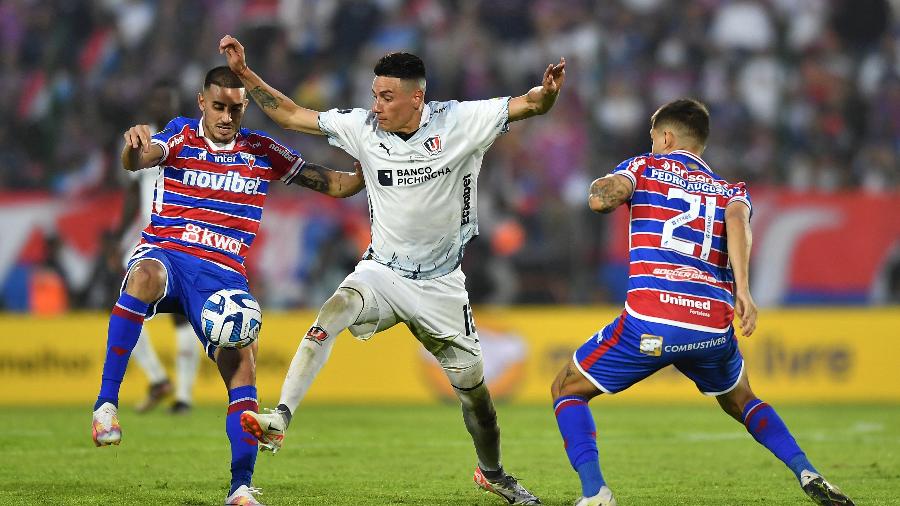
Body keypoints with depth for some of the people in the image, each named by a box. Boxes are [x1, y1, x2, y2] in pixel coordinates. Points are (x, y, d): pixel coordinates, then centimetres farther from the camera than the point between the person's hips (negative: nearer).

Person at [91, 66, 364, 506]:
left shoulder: (263, 151, 9)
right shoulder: (181, 136, 3)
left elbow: (333, 184, 13)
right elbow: (138, 160, -18)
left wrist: (367, 172, -9)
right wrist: (134, 145, -43)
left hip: (223, 274, 3)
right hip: (167, 254, -2)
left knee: (241, 362, -16)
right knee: (145, 276, -39)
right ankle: (106, 401, -35)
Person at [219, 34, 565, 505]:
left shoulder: (458, 122, -14)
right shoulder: (363, 127, -8)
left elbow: (528, 105, -17)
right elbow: (293, 115, -2)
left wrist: (547, 92, -40)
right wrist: (244, 73, -10)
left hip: (442, 285, 0)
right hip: (382, 271, 0)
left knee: (473, 386, 7)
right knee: (332, 312, -31)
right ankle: (278, 421, -37)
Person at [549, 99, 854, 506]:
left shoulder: (646, 167, 13)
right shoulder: (731, 190, 20)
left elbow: (600, 199, -6)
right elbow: (737, 220, -4)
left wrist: (600, 185, 18)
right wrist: (742, 289, -16)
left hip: (648, 324, -4)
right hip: (713, 328, 4)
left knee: (567, 390, 17)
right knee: (739, 401, 33)